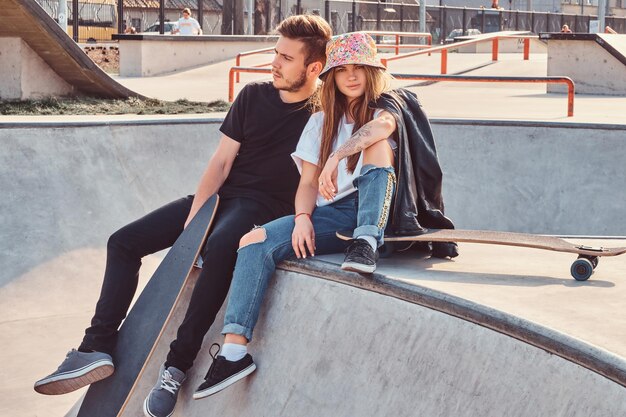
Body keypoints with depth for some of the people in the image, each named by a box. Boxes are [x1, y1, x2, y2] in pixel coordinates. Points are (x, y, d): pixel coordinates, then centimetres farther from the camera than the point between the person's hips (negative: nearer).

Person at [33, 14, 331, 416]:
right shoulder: (253, 96, 6)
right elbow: (221, 161, 5)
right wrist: (192, 218, -8)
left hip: (264, 207, -6)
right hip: (219, 196, 6)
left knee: (219, 249, -40)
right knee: (123, 242, -5)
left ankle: (177, 365, -32)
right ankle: (98, 348, -9)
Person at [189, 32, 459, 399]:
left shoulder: (391, 105, 5)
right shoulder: (321, 122, 19)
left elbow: (381, 125, -22)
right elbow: (308, 182, 11)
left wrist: (337, 158, -35)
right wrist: (303, 217, -11)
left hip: (379, 210, -4)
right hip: (333, 216, 4)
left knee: (378, 145, -28)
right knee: (256, 242, -18)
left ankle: (367, 243, -40)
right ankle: (235, 351, -28)